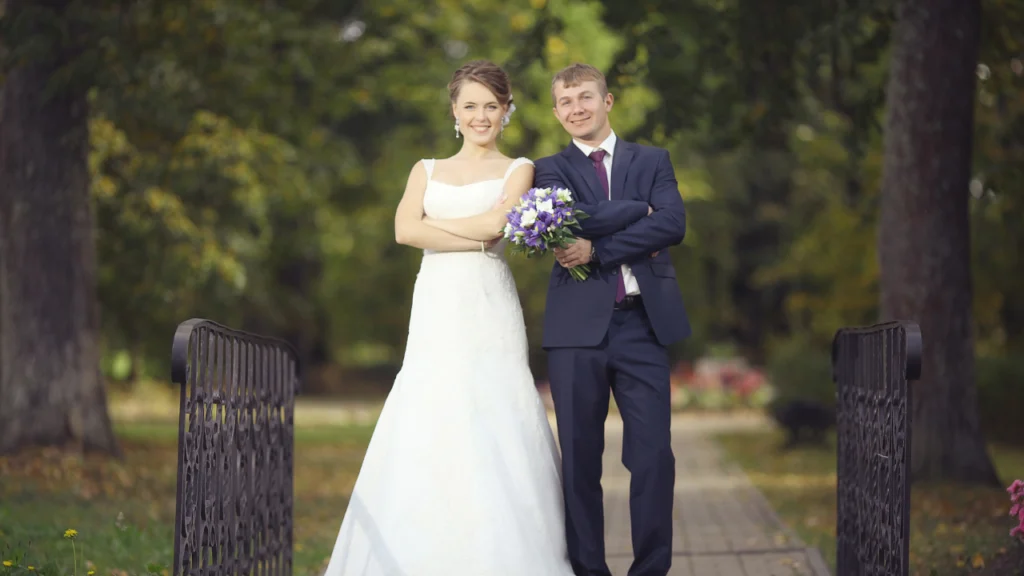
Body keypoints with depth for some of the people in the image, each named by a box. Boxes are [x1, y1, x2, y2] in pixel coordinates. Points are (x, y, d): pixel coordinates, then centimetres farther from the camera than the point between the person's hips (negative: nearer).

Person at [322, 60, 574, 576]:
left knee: (494, 436, -9)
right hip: (436, 313, 3)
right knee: (423, 438, -6)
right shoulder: (426, 171, 19)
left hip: (489, 311, -2)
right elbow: (404, 230, 1)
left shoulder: (517, 171, 11)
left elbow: (497, 222, -8)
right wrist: (475, 239, -6)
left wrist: (435, 225, 2)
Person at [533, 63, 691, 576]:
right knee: (579, 457, 2)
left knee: (653, 454, -4)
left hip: (644, 323, 0)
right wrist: (640, 210, -7)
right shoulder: (550, 169, 12)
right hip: (577, 327, 0)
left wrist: (597, 249, -11)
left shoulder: (652, 161, 13)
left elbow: (674, 224, -5)